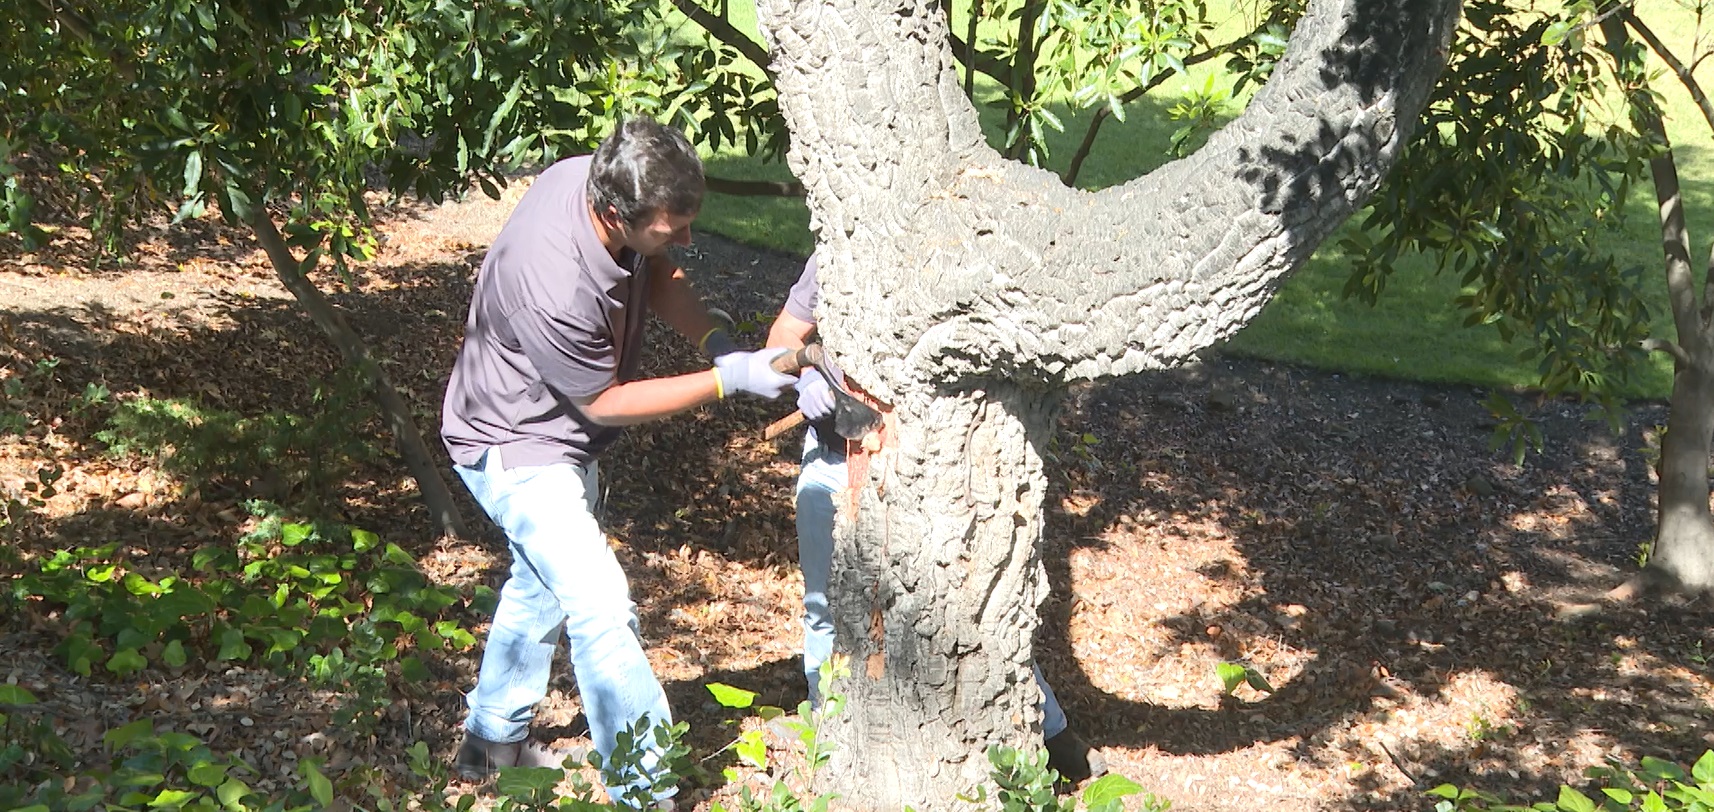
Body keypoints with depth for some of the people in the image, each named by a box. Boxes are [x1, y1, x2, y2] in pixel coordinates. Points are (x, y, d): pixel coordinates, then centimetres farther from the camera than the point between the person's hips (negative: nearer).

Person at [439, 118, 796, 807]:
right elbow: (604, 402, -24)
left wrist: (714, 340, -14)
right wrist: (728, 381, -25)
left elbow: (655, 275, 3)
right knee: (601, 608, -15)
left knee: (541, 583, 24)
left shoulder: (596, 178, -18)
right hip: (515, 446, -10)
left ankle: (491, 740, 42)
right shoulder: (555, 288, -41)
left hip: (561, 436, 10)